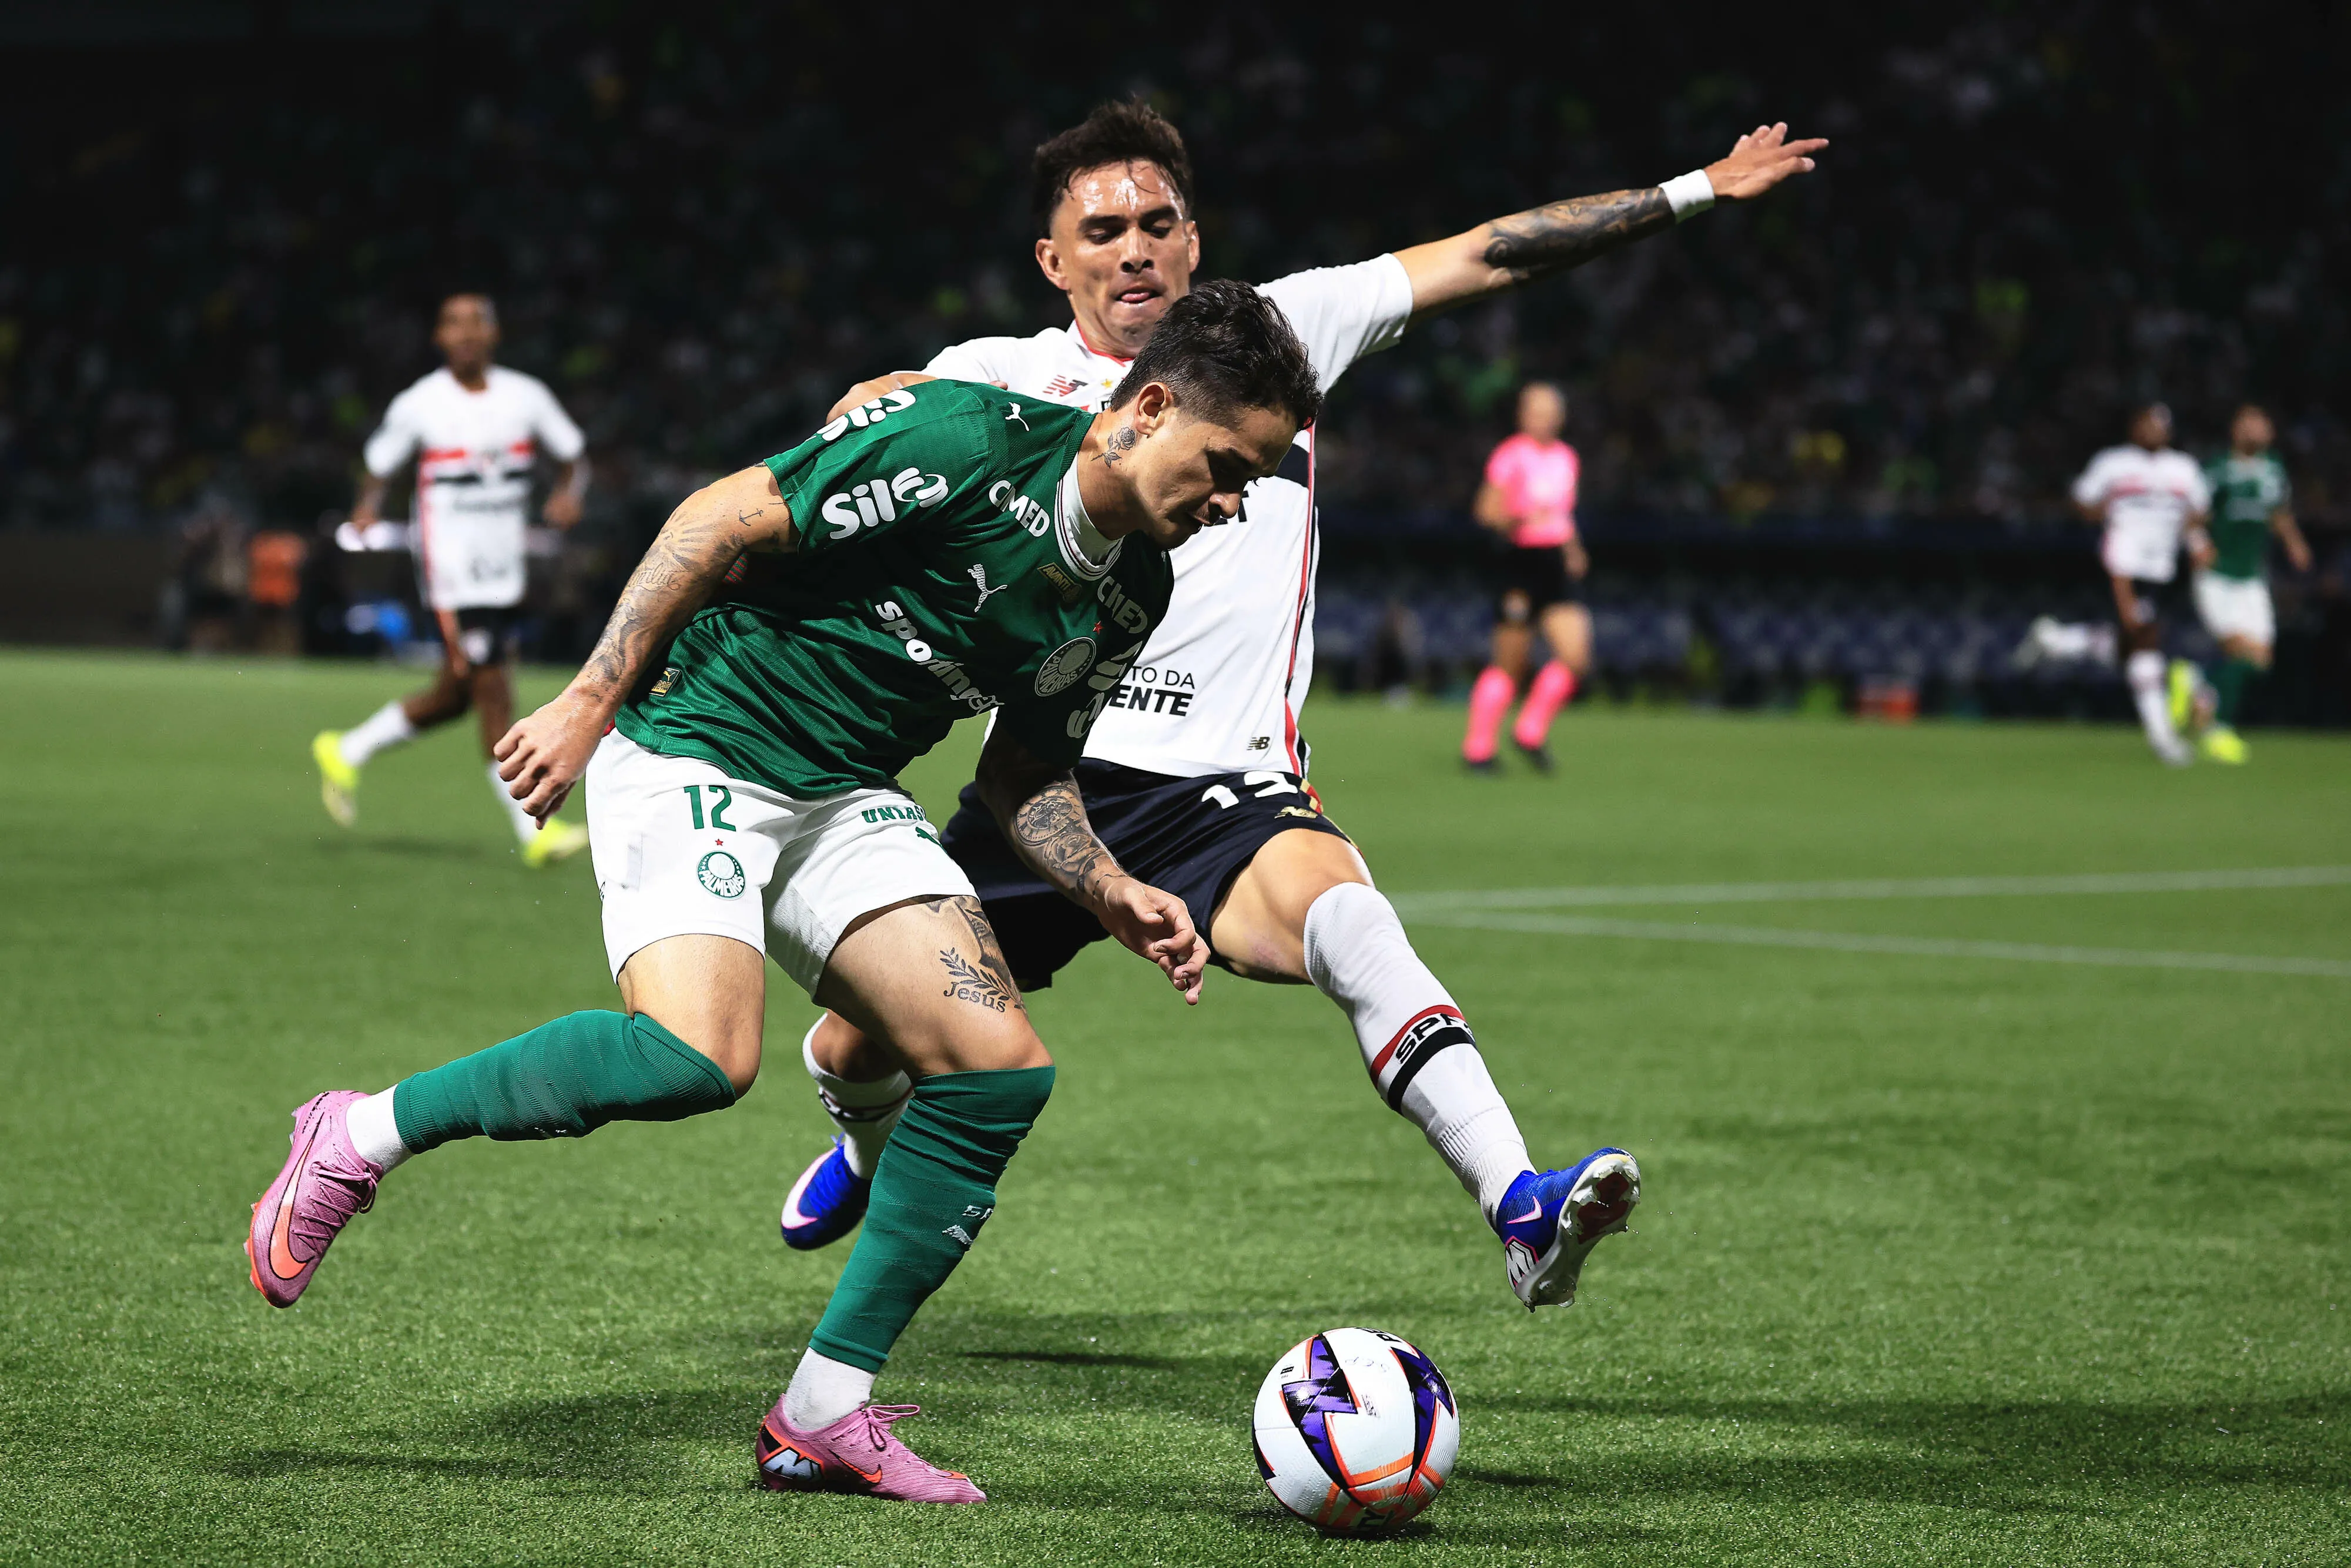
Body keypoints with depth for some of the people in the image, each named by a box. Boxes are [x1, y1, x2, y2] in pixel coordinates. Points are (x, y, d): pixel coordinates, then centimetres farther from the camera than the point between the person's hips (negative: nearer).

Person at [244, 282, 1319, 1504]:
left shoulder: (1129, 592, 7)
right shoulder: (970, 442, -18)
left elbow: (1023, 774, 18)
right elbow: (727, 520, -16)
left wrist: (1114, 898, 1)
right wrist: (589, 699, -18)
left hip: (841, 804, 8)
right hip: (693, 748, -8)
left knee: (1002, 1069, -8)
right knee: (700, 1057, -30)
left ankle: (823, 1417, 1)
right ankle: (363, 1136, -9)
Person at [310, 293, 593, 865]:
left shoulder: (526, 396, 3)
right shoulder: (417, 406, -6)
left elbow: (575, 455, 12)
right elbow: (378, 469, 4)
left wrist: (569, 493, -10)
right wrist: (368, 507, -17)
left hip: (505, 572, 5)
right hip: (451, 573, -5)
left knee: (454, 697, 12)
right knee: (494, 692, -11)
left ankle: (345, 752, 32)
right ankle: (532, 831, -7)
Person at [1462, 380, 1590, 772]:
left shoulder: (1566, 457, 13)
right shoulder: (1510, 456, -8)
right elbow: (1487, 511, -12)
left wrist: (1573, 548, 14)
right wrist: (1519, 521, -29)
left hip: (1555, 563, 6)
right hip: (1518, 563, -6)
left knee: (1576, 658, -7)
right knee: (1509, 664, -2)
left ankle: (1530, 733, 9)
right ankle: (1477, 747, 11)